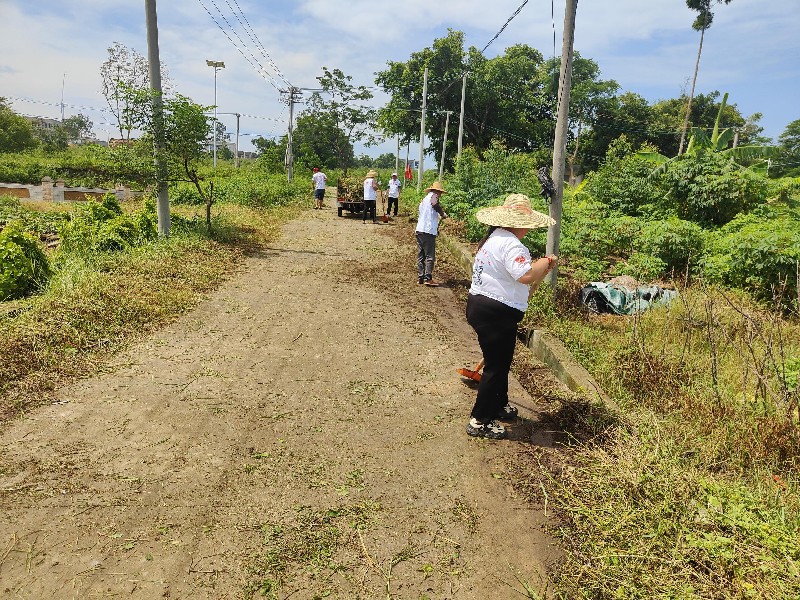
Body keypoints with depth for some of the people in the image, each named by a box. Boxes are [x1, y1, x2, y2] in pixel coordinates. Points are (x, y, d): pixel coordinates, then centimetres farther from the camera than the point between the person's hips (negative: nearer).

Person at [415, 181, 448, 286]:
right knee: (430, 256, -5)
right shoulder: (433, 196, -3)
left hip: (419, 230, 8)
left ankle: (420, 277, 12)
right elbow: (434, 204, -27)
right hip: (428, 231, -8)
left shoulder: (423, 199, 22)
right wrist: (443, 214, -13)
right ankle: (428, 278, -6)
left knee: (420, 256, 10)